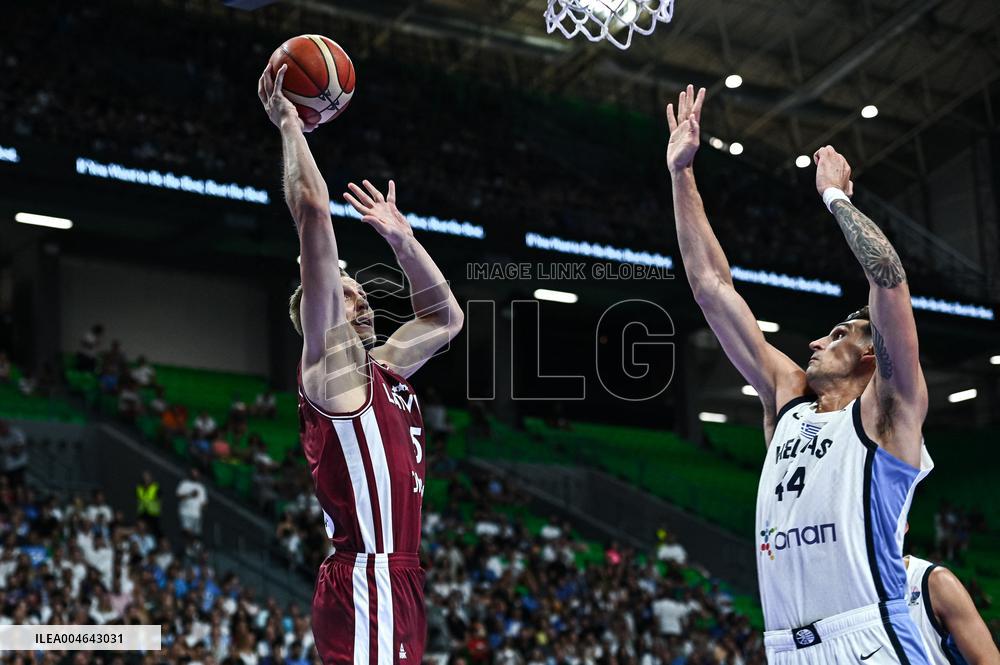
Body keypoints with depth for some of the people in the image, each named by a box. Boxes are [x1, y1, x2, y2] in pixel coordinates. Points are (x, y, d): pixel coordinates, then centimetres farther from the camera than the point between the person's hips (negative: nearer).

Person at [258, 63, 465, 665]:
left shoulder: (382, 369, 19)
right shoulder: (329, 363, -2)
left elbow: (445, 318, 36)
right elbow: (313, 212, -9)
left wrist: (401, 238, 29)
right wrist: (289, 123, -1)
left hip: (399, 584, 9)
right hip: (366, 589, -9)